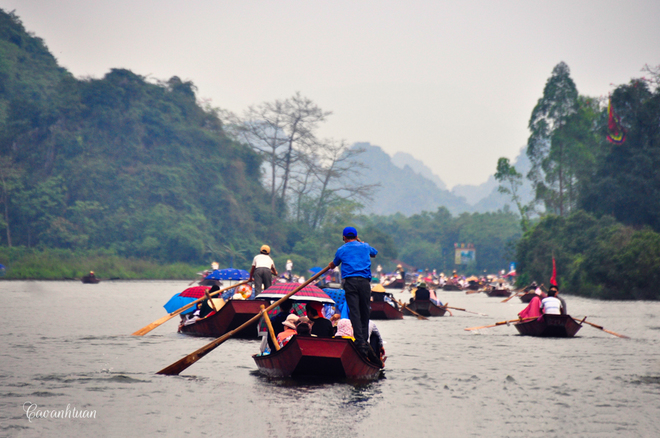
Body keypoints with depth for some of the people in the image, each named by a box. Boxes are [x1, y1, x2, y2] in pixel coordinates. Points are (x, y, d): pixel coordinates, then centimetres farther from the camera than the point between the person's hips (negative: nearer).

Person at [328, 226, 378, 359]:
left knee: (354, 312, -7)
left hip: (349, 282, -1)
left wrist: (331, 265, 55)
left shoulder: (341, 250, 13)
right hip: (364, 281, 1)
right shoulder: (365, 247, 18)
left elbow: (333, 265, 31)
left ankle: (360, 342, -18)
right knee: (365, 313, 7)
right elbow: (374, 253, 42)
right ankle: (365, 341, 5)